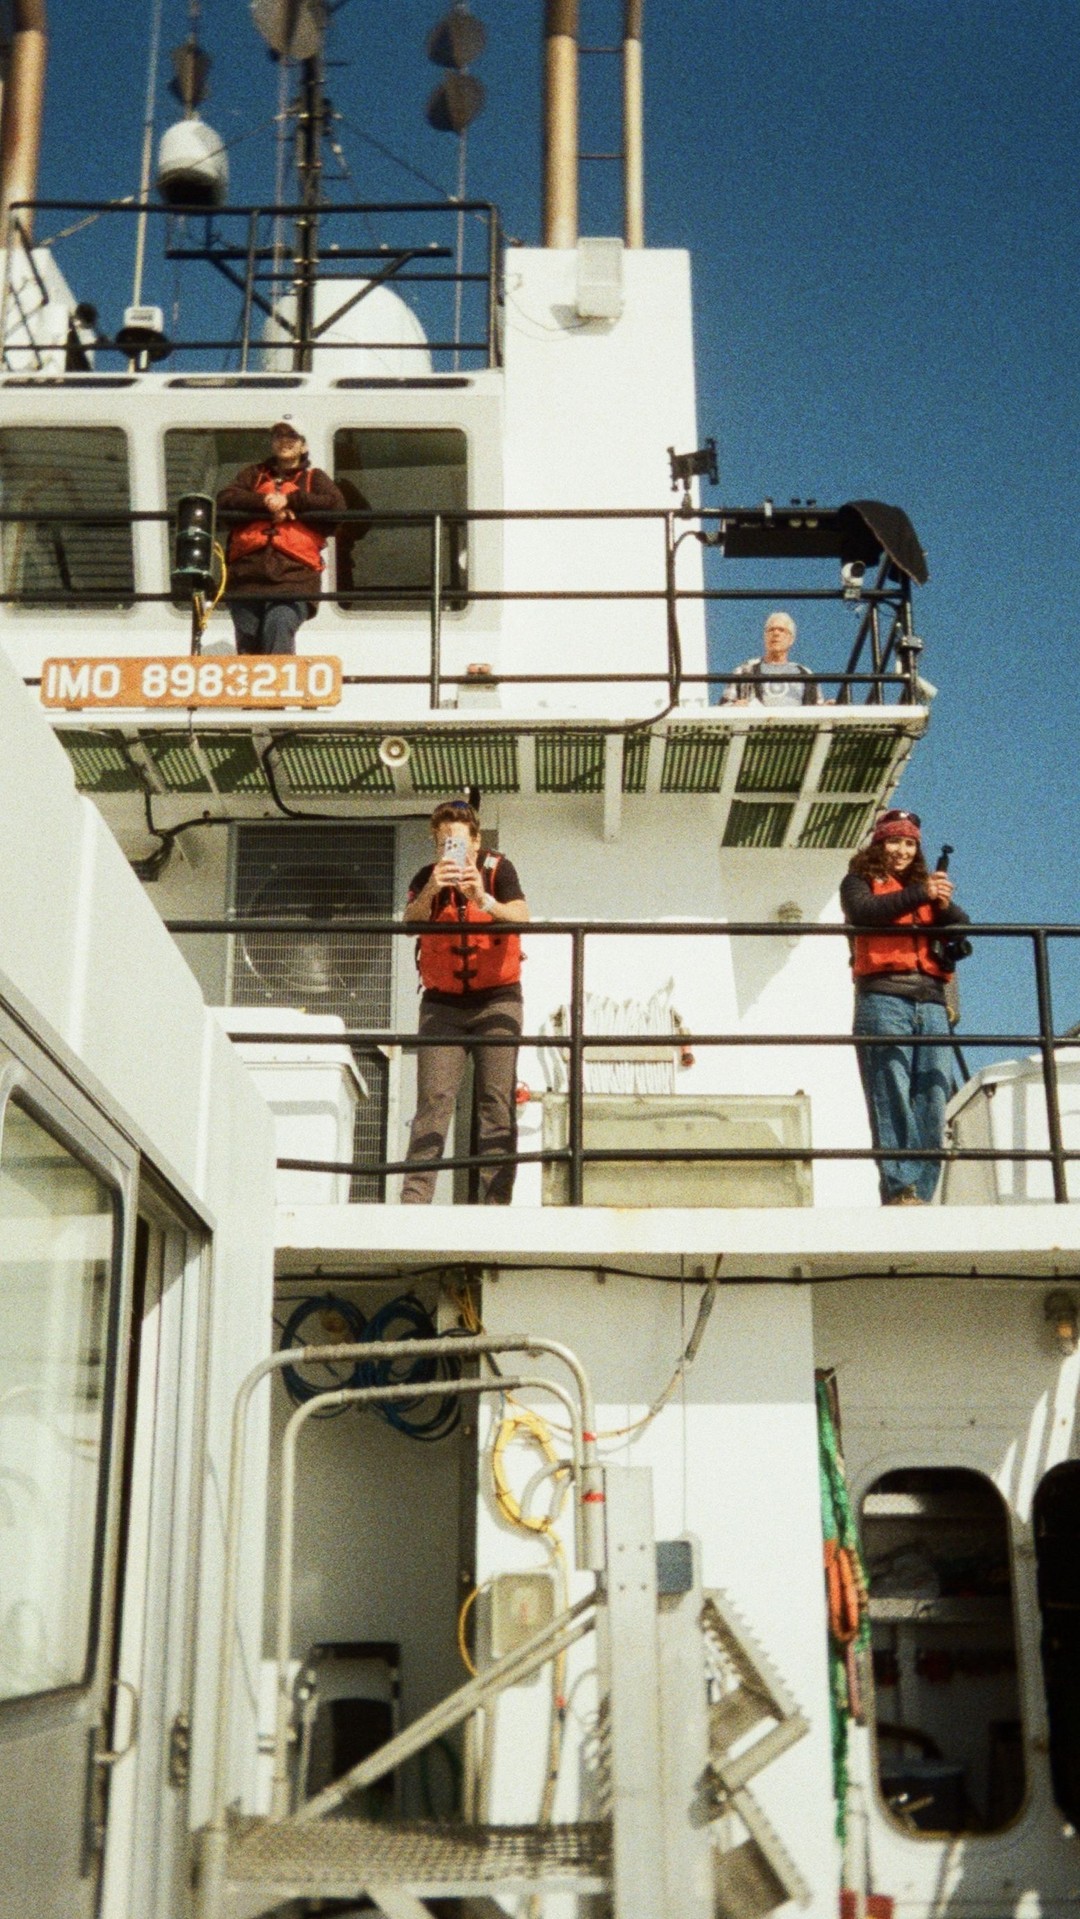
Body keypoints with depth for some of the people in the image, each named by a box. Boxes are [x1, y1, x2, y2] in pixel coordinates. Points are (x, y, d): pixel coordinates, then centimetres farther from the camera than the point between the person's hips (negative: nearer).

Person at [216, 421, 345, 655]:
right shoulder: (253, 475, 26)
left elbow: (336, 505, -1)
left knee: (279, 625, -28)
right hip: (247, 576, 3)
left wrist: (290, 500, -5)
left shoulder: (314, 478, 20)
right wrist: (265, 502, -9)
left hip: (294, 576, -3)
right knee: (248, 647, -1)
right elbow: (225, 499, 7)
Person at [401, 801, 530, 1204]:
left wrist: (483, 900, -38)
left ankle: (497, 1201, -6)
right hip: (442, 1003, 1)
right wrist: (431, 891, -36)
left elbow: (521, 919, -20)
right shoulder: (426, 878, 1)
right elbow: (409, 924, -17)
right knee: (433, 1100, -8)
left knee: (497, 1102, -6)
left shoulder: (497, 870, -4)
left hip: (496, 1000, -1)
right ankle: (414, 1198, -12)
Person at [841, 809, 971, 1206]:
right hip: (883, 998, -4)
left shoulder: (928, 885, 28)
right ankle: (899, 1189, -17)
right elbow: (863, 911, -9)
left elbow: (962, 928, 13)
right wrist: (920, 894, -13)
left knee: (932, 1099, -5)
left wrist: (945, 906, -8)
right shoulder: (860, 881, 15)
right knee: (892, 1097, -13)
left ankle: (921, 1191, -5)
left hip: (931, 1001, 5)